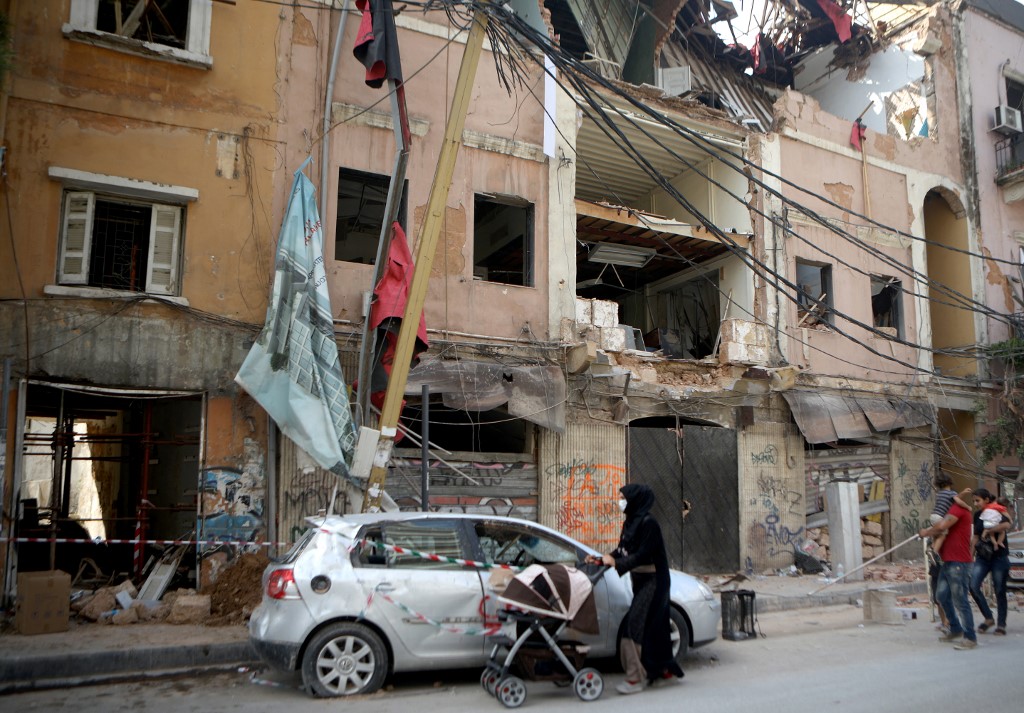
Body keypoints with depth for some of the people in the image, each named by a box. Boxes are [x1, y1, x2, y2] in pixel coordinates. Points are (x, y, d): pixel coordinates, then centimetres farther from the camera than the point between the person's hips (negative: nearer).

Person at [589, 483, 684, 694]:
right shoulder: (631, 521, 8)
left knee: (637, 624, -11)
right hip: (641, 580, 9)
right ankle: (664, 668, 27)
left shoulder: (647, 522, -18)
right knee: (653, 625, 15)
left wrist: (617, 563, -22)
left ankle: (637, 677, -7)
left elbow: (643, 554, -22)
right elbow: (623, 550, 11)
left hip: (652, 581, -9)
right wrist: (604, 558, -1)